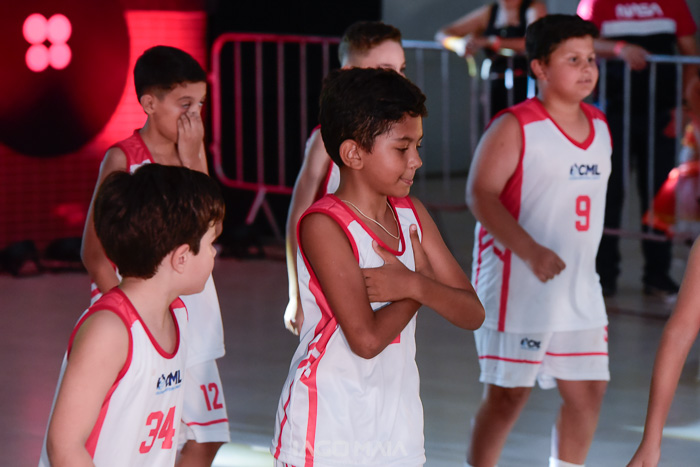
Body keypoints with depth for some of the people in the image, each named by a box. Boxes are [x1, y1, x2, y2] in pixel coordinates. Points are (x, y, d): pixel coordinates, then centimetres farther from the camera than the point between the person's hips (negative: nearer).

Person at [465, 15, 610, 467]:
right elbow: (481, 195, -19)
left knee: (588, 390, 8)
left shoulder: (599, 126, 10)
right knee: (508, 395, -2)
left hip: (580, 289, 7)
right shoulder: (515, 127, -12)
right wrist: (530, 252, -30)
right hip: (517, 288, -7)